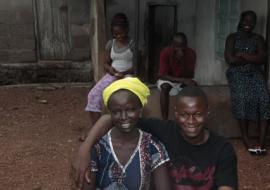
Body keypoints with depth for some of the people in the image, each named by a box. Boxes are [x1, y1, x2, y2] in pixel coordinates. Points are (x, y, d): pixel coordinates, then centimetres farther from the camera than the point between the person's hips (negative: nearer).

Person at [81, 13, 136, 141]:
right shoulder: (110, 44, 8)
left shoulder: (133, 44, -3)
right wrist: (110, 69, -12)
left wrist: (125, 72, -21)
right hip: (112, 75, 4)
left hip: (128, 76, -4)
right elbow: (106, 63, 11)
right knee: (94, 94, -20)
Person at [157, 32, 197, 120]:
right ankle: (165, 120, -31)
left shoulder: (191, 53, -17)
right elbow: (163, 75, -26)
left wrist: (183, 61, -37)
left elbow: (190, 76, -20)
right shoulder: (165, 52, -24)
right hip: (167, 80, -2)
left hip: (183, 81, 3)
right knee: (165, 87, -35)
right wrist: (183, 80, -38)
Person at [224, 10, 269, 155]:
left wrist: (242, 55, -7)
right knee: (242, 98, -31)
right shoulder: (232, 37, 10)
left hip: (255, 73, 2)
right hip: (237, 74, -2)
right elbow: (230, 59, -5)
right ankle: (245, 138, -19)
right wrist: (252, 58, -1)